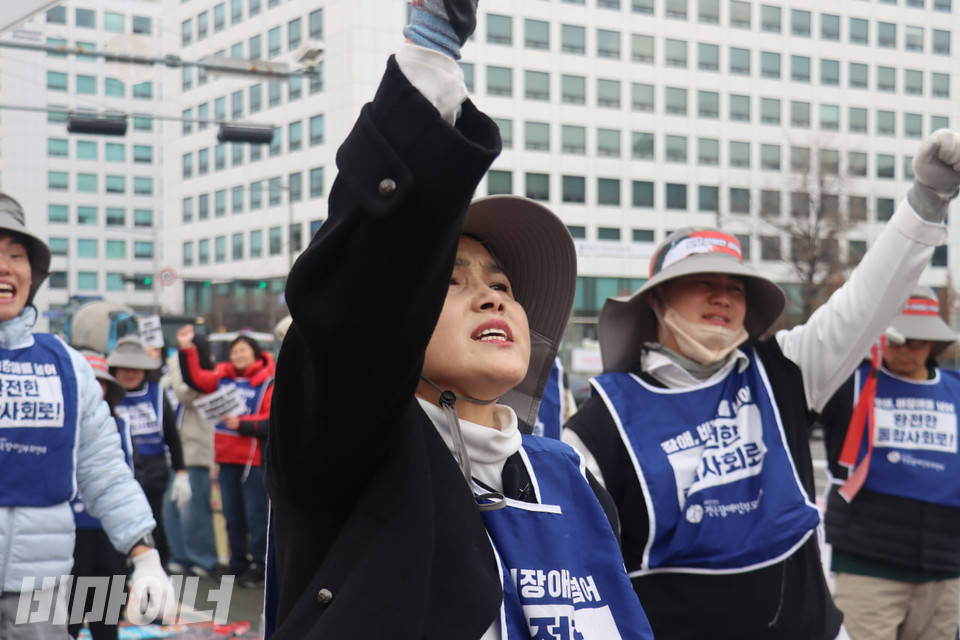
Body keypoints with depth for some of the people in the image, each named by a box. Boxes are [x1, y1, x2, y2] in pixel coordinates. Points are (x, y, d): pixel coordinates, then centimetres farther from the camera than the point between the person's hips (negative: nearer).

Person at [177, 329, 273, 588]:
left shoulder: (268, 382, -7)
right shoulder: (223, 378, 10)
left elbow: (271, 423, -13)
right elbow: (195, 378, 7)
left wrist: (241, 424, -21)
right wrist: (186, 349, -2)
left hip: (255, 460, -6)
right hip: (227, 459, 6)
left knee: (256, 516, -3)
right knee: (232, 516, 13)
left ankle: (258, 566, 5)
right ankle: (237, 564, 23)